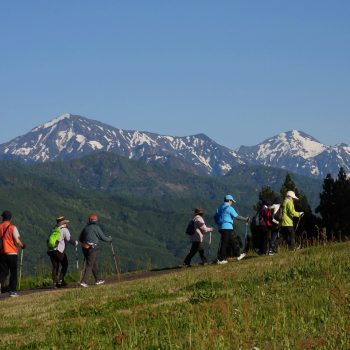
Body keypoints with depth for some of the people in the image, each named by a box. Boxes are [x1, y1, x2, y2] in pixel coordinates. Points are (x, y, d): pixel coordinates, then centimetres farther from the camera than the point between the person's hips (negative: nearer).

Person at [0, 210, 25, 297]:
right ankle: (12, 291, 7)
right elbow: (17, 241, -11)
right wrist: (22, 245, 7)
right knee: (13, 272, 8)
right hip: (12, 253, -3)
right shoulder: (12, 227, -7)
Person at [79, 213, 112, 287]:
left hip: (85, 248, 7)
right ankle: (83, 281, -13)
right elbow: (103, 237, -5)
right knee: (89, 265, -5)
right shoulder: (96, 228, -8)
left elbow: (80, 238, 16)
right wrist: (109, 238, 15)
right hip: (92, 248, -7)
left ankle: (97, 279, 28)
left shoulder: (86, 227, 11)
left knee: (93, 264, 19)